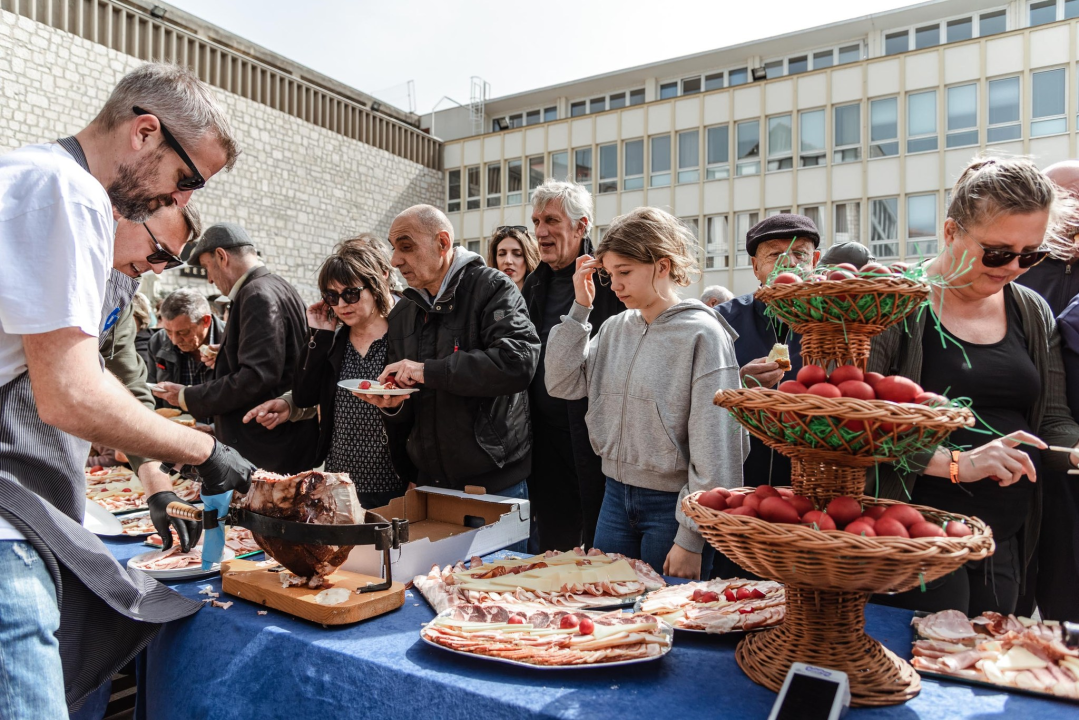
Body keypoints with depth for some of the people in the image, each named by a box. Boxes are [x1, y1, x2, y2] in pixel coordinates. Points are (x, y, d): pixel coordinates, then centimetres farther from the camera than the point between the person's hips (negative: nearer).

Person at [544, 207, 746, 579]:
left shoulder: (702, 335, -14)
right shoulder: (615, 328, 4)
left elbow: (712, 446, -15)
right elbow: (562, 384, 0)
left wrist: (691, 538, -15)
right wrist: (580, 308, -5)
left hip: (670, 503, -5)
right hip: (615, 496, 6)